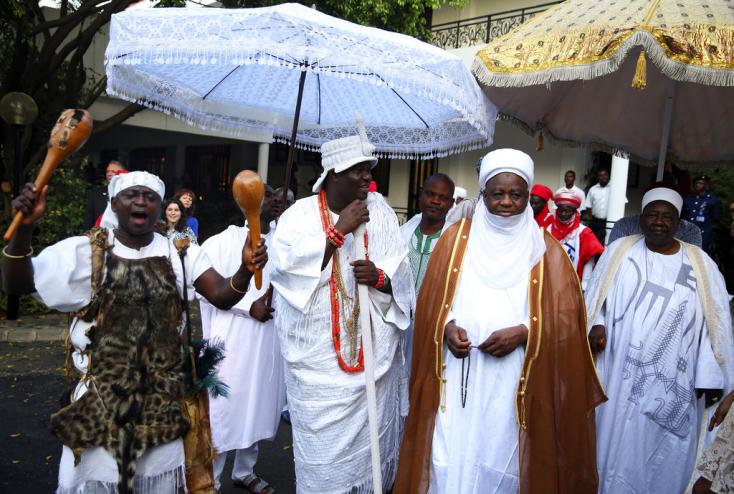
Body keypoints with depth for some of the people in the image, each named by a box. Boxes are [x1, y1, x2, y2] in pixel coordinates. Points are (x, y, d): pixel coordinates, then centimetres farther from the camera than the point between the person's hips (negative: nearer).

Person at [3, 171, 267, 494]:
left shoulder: (181, 254, -1)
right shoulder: (86, 252, -6)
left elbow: (221, 296, -12)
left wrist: (246, 271, -34)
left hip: (163, 395, 2)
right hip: (100, 393, -2)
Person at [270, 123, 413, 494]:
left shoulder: (380, 211, 3)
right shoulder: (300, 214, -3)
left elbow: (401, 277, 1)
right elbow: (284, 266, -18)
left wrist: (379, 277, -21)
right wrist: (338, 230, -20)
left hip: (373, 350, 2)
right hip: (318, 353, -2)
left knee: (370, 433, 13)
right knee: (323, 441, 3)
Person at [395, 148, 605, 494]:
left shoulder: (546, 250, 3)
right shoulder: (456, 238, 7)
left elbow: (566, 316, 0)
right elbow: (431, 301, 8)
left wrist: (523, 333, -15)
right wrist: (447, 327, -11)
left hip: (514, 383, 0)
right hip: (458, 378, 1)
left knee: (502, 462, 7)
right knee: (452, 462, 3)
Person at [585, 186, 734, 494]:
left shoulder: (700, 264, 3)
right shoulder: (620, 251, 2)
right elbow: (595, 297, 7)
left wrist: (709, 376, -2)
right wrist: (595, 326, -12)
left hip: (673, 381, 0)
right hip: (621, 373, 0)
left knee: (666, 452, 9)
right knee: (617, 441, 10)